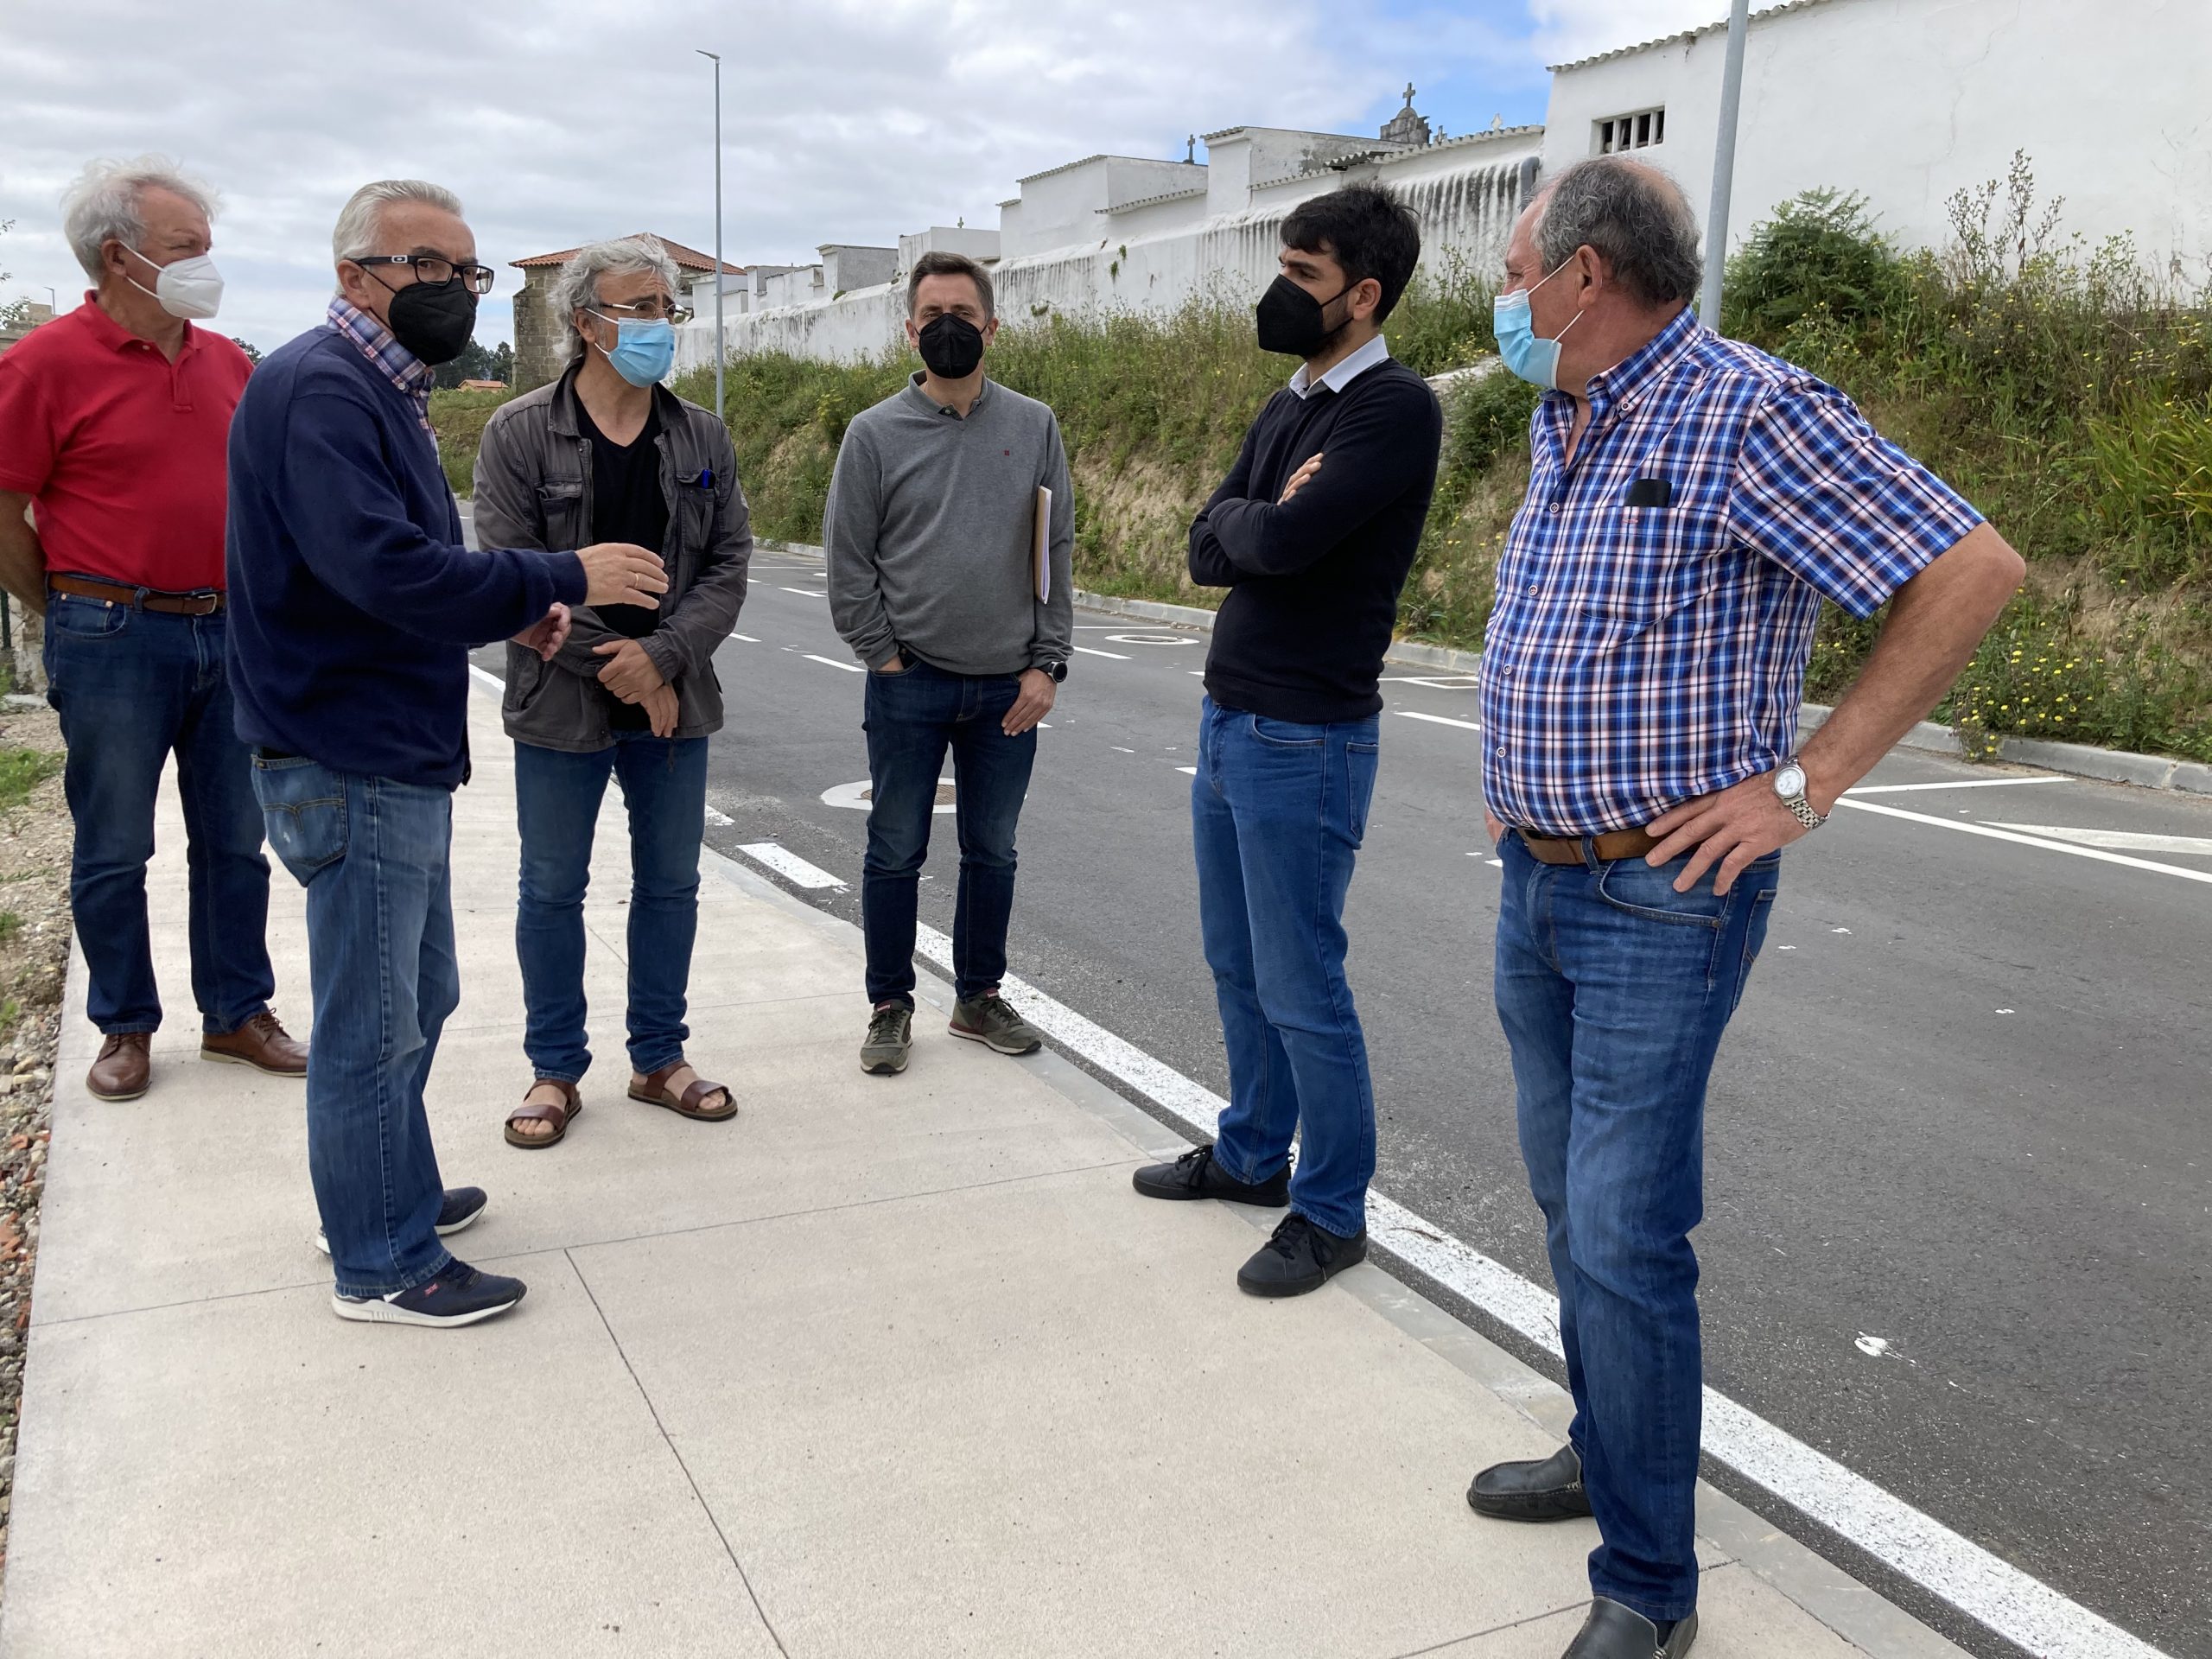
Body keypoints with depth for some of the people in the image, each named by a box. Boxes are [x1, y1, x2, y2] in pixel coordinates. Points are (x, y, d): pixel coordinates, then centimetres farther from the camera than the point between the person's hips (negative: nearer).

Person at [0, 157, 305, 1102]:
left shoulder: (228, 363, 8)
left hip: (228, 631, 5)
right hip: (114, 644, -5)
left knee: (235, 841, 11)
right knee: (114, 851, 7)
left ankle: (237, 1014, 23)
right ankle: (125, 1029, 21)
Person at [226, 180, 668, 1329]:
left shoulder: (380, 392, 16)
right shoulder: (319, 390, -17)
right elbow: (384, 567, -29)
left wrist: (513, 612, 3)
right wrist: (563, 578, -22)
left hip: (403, 759, 10)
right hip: (356, 766, -10)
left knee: (416, 999, 21)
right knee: (373, 1024, 1)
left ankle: (391, 1193, 38)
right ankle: (383, 1266, 15)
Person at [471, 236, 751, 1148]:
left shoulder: (703, 437, 4)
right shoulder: (520, 433, -6)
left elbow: (728, 566, -1)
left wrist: (660, 656, -15)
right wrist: (609, 662, -15)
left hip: (674, 700, 3)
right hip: (561, 702, -3)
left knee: (670, 884, 12)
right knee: (553, 890, 8)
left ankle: (659, 1058, 27)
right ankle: (555, 1069, 23)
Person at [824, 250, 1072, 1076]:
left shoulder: (1035, 427, 3)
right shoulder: (875, 433, -2)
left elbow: (1056, 554, 3)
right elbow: (848, 563, -2)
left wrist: (1046, 664, -3)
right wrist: (885, 657, -7)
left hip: (1008, 689, 2)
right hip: (909, 686, -2)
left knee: (992, 852, 12)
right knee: (896, 853, 6)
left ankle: (980, 997, 28)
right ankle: (890, 1007, 20)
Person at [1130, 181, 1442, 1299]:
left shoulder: (1395, 408, -14)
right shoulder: (1284, 409, 13)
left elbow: (1278, 542, -24)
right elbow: (1208, 553, 6)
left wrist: (1247, 520, -3)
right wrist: (1263, 519, -12)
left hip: (1306, 741, -9)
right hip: (1228, 723, 9)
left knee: (1300, 988, -1)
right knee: (1237, 964, 18)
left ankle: (1332, 1214, 15)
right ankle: (1252, 1155, 35)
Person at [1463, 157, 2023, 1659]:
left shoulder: (1750, 413, -16)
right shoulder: (1561, 426, 11)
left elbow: (1975, 570, -18)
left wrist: (1805, 785, -19)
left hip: (1664, 900, -9)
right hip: (1537, 884, 9)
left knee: (1626, 1237, -6)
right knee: (1573, 1203, 18)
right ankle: (1609, 1453, 38)